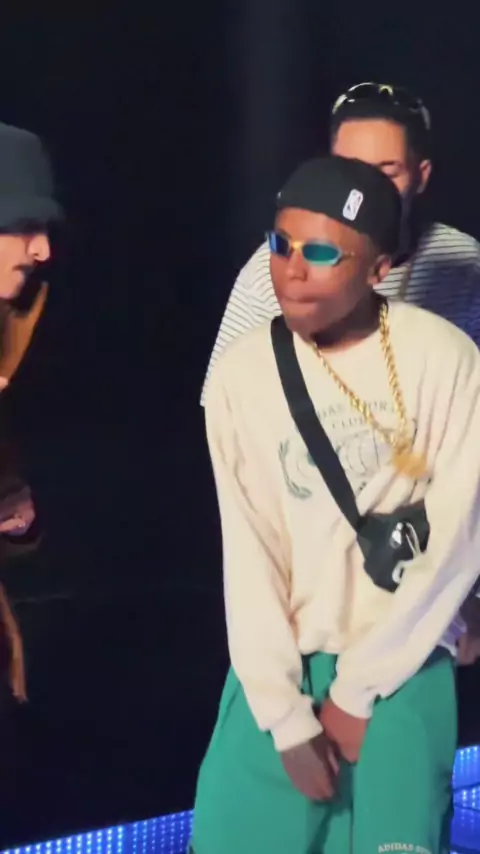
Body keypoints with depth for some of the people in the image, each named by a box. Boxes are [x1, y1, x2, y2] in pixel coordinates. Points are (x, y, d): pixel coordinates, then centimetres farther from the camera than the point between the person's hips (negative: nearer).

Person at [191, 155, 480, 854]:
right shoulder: (243, 371, -7)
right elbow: (248, 552, -4)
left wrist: (358, 687, -7)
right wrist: (286, 714, -8)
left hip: (402, 669, -1)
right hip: (282, 664, 2)